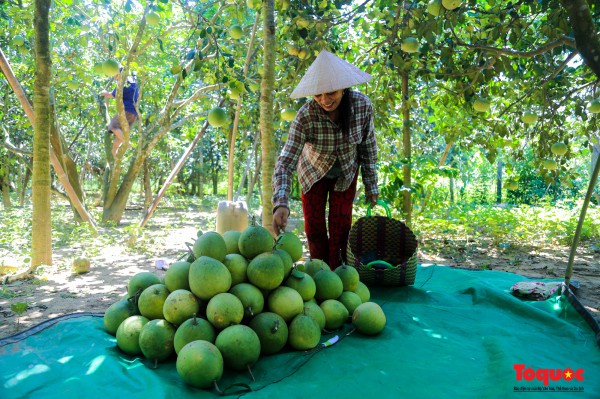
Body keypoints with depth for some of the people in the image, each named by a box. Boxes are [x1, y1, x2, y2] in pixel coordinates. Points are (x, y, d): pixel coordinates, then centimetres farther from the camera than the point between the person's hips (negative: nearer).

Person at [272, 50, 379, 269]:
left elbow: (368, 146, -10)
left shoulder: (363, 105, -26)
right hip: (313, 173, -1)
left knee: (341, 227, 1)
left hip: (346, 173, 1)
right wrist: (281, 204, -50)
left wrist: (371, 186, -6)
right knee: (314, 227, 3)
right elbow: (286, 162, -37)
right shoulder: (306, 116, -33)